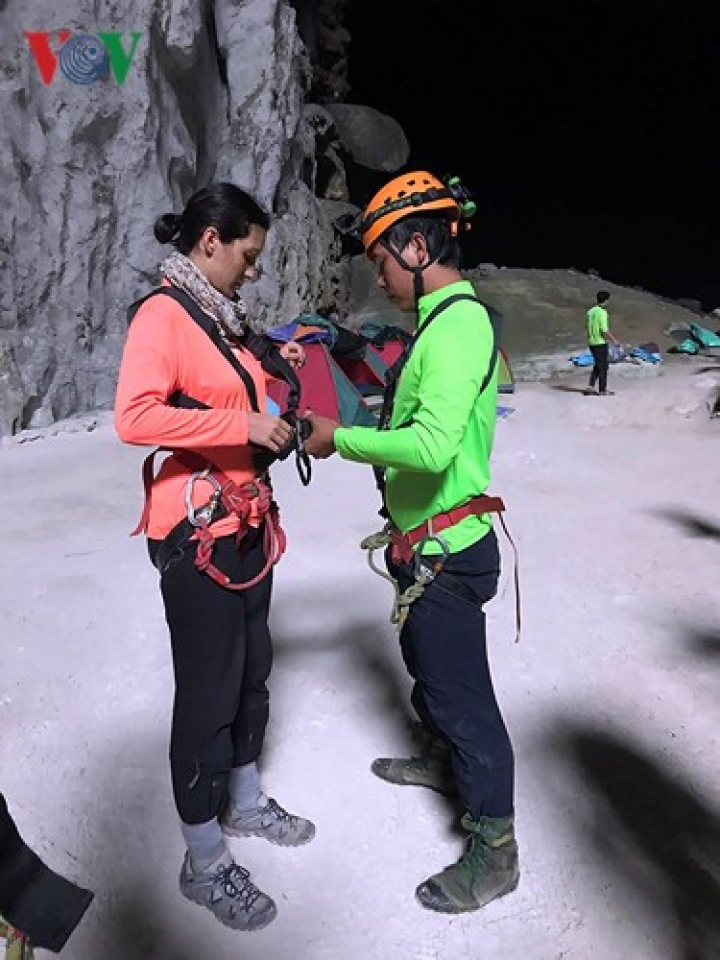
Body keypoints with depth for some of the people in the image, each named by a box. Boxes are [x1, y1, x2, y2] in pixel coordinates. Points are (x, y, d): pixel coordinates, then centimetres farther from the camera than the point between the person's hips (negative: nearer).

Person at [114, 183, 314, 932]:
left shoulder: (221, 314, 13)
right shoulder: (162, 313, -14)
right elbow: (134, 417, -27)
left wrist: (269, 371, 8)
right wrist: (244, 424, -25)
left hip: (247, 523, 9)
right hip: (196, 532, -9)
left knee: (251, 669, 19)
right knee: (208, 689, 2)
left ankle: (244, 803, 41)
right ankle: (204, 863, 21)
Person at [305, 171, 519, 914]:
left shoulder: (457, 326, -23)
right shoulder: (449, 319, 10)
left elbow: (433, 444, -34)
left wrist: (340, 439, -22)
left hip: (446, 550, -10)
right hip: (429, 543, 10)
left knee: (461, 691, 3)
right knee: (426, 664, 27)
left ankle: (495, 851, 22)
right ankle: (441, 760, 53)